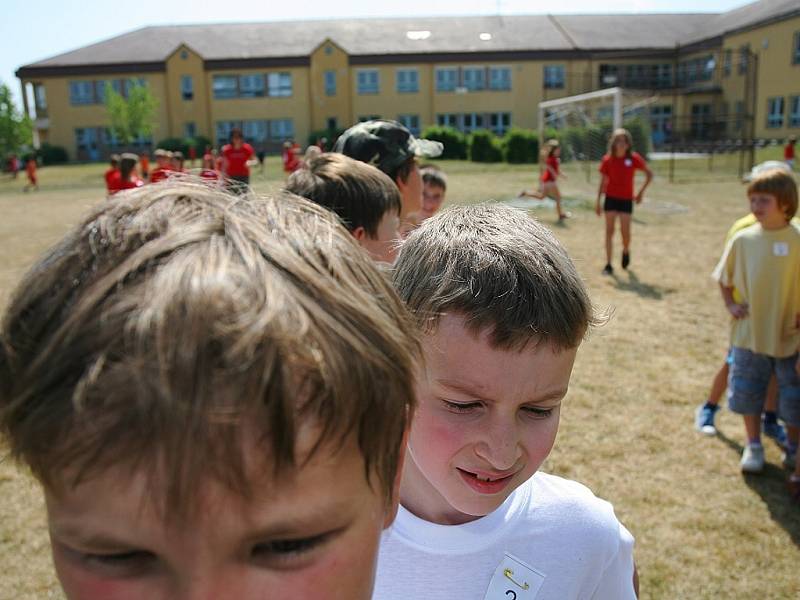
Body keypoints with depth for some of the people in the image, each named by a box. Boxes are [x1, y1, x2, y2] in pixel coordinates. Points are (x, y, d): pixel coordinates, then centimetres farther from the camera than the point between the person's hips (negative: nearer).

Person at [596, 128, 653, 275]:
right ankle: (608, 265, 2)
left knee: (625, 231, -4)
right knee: (609, 231, -2)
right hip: (611, 198, 1)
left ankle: (626, 251, 30)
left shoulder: (634, 158, -6)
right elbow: (603, 182, 4)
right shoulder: (607, 160, -2)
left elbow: (649, 174, 5)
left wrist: (641, 192, -2)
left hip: (626, 200, -1)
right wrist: (598, 202, 1)